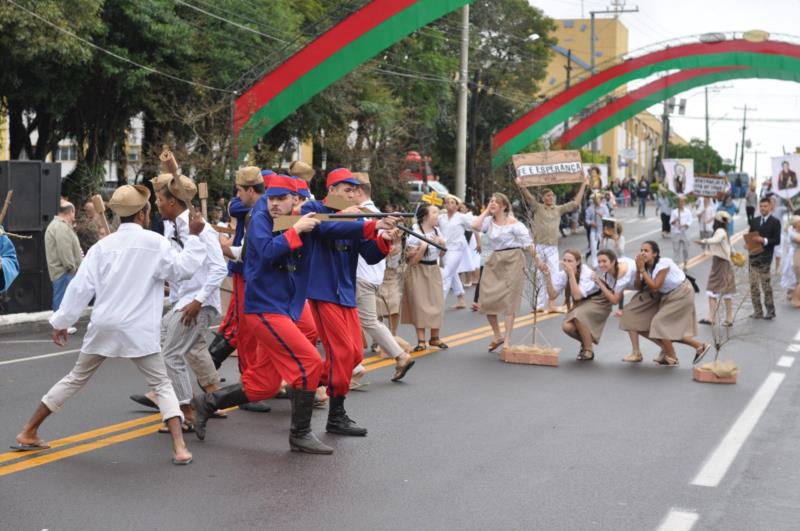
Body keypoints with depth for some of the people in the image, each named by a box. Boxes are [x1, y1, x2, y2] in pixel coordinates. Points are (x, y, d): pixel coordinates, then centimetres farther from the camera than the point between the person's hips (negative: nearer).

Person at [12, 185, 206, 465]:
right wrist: (193, 236, 2)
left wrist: (61, 321, 10)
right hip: (137, 329, -4)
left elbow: (81, 286, 4)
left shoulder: (103, 245, 6)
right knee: (162, 384, 7)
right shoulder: (153, 241, -5)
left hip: (103, 326, 4)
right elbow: (183, 268, -6)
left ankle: (28, 433, 24)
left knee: (75, 379, 19)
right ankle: (179, 447, -9)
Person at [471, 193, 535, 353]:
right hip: (495, 261, 6)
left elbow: (528, 242, -11)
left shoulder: (512, 223, -9)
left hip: (512, 260, -6)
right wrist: (486, 211, -2)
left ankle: (507, 340, 3)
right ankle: (497, 336, 21)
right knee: (487, 300, 5)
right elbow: (475, 225, -11)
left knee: (508, 300, -3)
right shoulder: (489, 221, 7)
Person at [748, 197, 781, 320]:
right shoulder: (755, 221, 13)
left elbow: (777, 240, -7)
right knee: (754, 285, 6)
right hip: (754, 256, 5)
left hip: (765, 258, -5)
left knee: (765, 284, -3)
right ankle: (758, 311, 12)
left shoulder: (775, 222, -2)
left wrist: (764, 240, -21)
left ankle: (770, 311, 6)